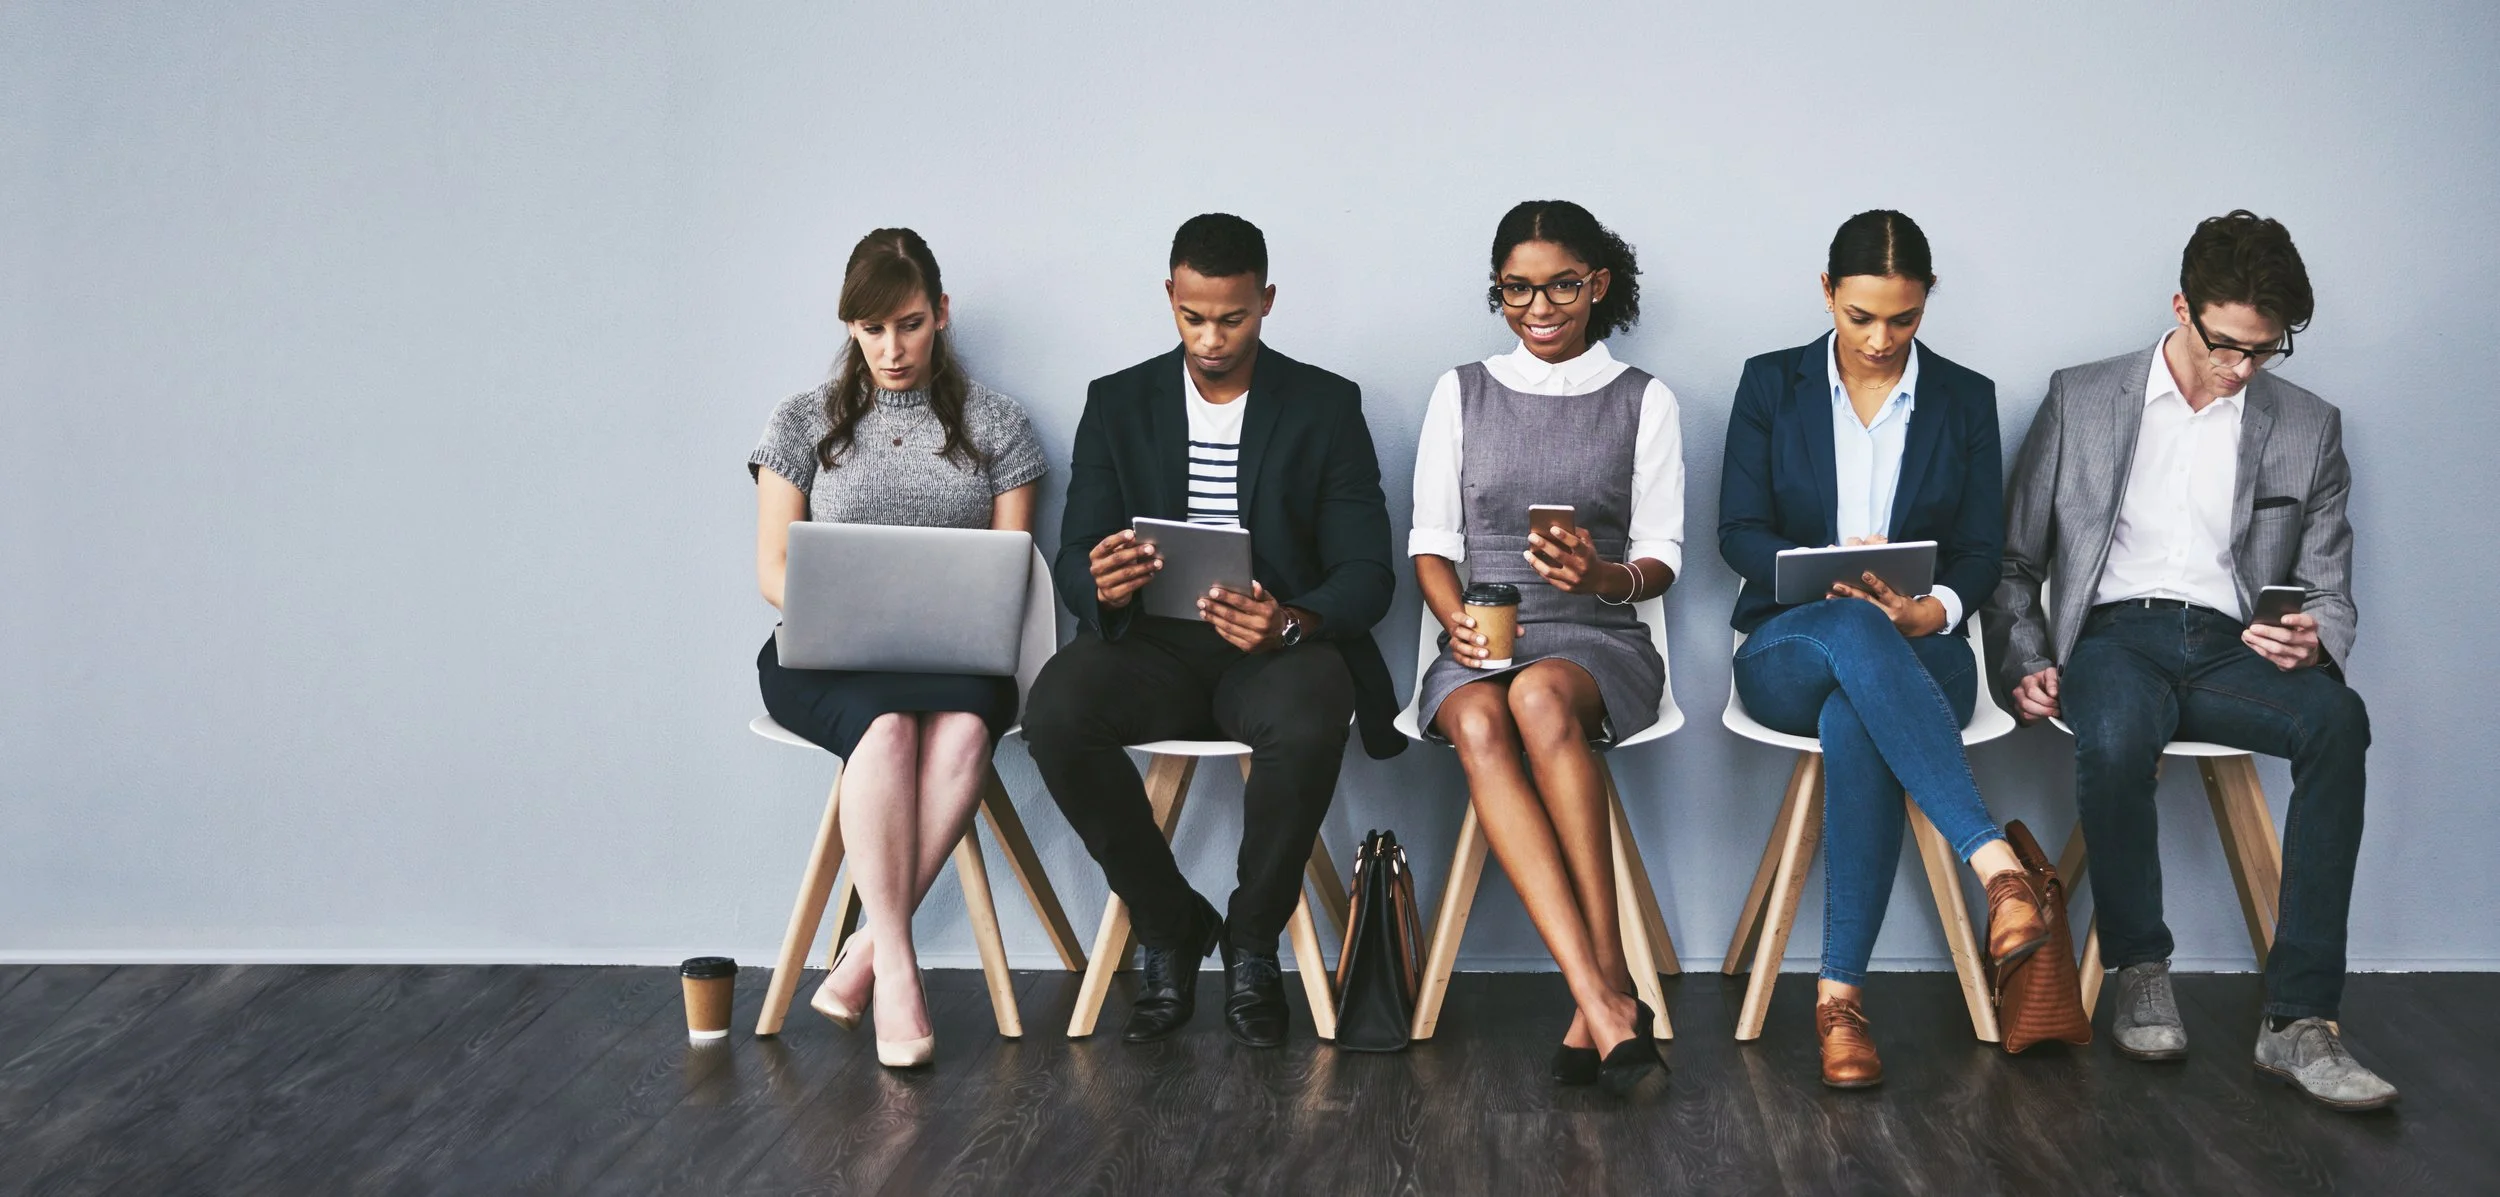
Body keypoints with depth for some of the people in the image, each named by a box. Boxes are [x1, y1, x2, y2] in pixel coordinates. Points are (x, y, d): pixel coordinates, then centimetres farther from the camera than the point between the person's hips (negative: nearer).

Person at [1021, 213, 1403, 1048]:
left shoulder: (1326, 406, 4)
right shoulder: (1118, 403, 9)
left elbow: (1366, 572, -3)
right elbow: (1071, 562, 3)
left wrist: (1291, 624, -26)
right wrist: (1102, 586, -25)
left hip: (1280, 646, -1)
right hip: (1150, 645, 2)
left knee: (1308, 723, -38)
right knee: (1056, 710, -32)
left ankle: (1253, 942, -10)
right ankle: (1170, 927, -9)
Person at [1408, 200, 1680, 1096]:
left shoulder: (1642, 401, 11)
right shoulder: (1460, 393, 15)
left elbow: (1662, 556, 6)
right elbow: (1431, 541, 12)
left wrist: (1604, 576, -17)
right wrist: (1459, 621, -8)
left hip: (1598, 640, -1)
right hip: (1479, 644, 1)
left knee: (1540, 697, -39)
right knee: (1479, 726, -36)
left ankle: (1605, 981, -36)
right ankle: (1606, 1002, -45)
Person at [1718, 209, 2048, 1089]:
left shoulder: (1966, 400, 11)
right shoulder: (1772, 385, 8)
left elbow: (1980, 551, 7)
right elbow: (1739, 531, 3)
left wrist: (1937, 608, -17)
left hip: (1919, 653, 0)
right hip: (1788, 646, 0)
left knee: (1856, 721, -41)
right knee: (1855, 633, -42)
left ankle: (1841, 992, -42)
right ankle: (1997, 865, -52)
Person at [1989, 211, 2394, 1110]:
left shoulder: (2307, 428, 13)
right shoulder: (2080, 401, 9)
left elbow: (2330, 591, 12)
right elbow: (2016, 562, 12)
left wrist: (2315, 641, -12)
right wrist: (2026, 662, -5)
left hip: (2231, 645, 2)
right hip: (2115, 633, -1)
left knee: (2337, 718, -33)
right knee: (2115, 735, -38)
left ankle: (2299, 1019, -33)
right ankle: (2140, 971, -13)